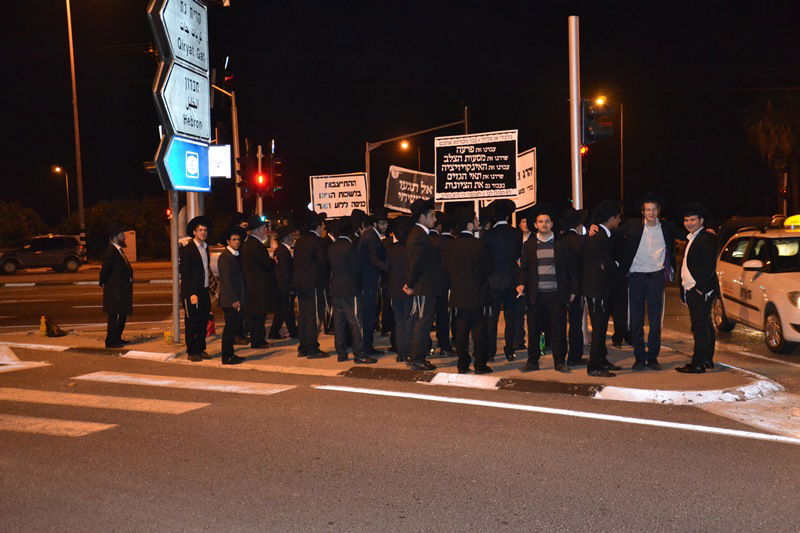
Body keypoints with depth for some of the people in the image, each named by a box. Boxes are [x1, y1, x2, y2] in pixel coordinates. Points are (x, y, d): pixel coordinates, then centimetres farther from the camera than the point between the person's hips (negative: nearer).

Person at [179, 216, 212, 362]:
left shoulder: (205, 248, 13)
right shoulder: (187, 249, -10)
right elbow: (184, 274, -14)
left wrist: (208, 271, 8)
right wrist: (191, 294, -18)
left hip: (204, 291, 7)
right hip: (191, 292, -7)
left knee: (203, 322, 11)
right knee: (192, 323, -1)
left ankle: (201, 349, 21)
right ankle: (192, 352, 8)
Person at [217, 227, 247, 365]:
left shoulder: (237, 255, 16)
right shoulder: (225, 257, -12)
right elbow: (226, 280, -17)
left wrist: (239, 299, 15)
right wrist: (234, 300, -19)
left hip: (236, 299, 9)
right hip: (230, 301, -9)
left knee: (235, 327, 12)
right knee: (230, 328, -4)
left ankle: (230, 355, 20)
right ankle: (226, 357, 4)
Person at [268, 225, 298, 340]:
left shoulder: (279, 250, 13)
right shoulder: (284, 251, -18)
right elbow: (285, 272, -21)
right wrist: (290, 288, -19)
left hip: (281, 287, 10)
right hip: (285, 287, -10)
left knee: (281, 310, 14)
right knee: (288, 310, 0)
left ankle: (274, 333, 19)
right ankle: (293, 332, 9)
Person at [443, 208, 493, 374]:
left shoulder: (451, 246, 1)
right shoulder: (479, 244, -13)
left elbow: (447, 269, 6)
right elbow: (488, 269, -8)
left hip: (458, 295, 4)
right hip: (477, 295, -4)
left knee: (461, 330, 9)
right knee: (479, 330, 4)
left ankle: (462, 364, 13)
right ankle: (480, 365, 8)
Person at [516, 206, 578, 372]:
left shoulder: (560, 244, 8)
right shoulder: (529, 245, 10)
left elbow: (571, 269, 10)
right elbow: (524, 269, 12)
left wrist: (573, 290, 5)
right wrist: (522, 284, -6)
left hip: (557, 294, -1)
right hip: (536, 294, 1)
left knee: (559, 328, 0)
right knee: (533, 329, 3)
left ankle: (560, 361, 11)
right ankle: (532, 361, 13)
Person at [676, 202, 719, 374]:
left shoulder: (707, 238, -10)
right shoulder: (691, 239, 19)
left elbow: (710, 265, -19)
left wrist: (701, 287, -22)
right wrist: (683, 289, 16)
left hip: (701, 291, -10)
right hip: (691, 290, 10)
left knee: (700, 327, -9)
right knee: (704, 325, 16)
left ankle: (698, 363, -7)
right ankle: (707, 359, 25)